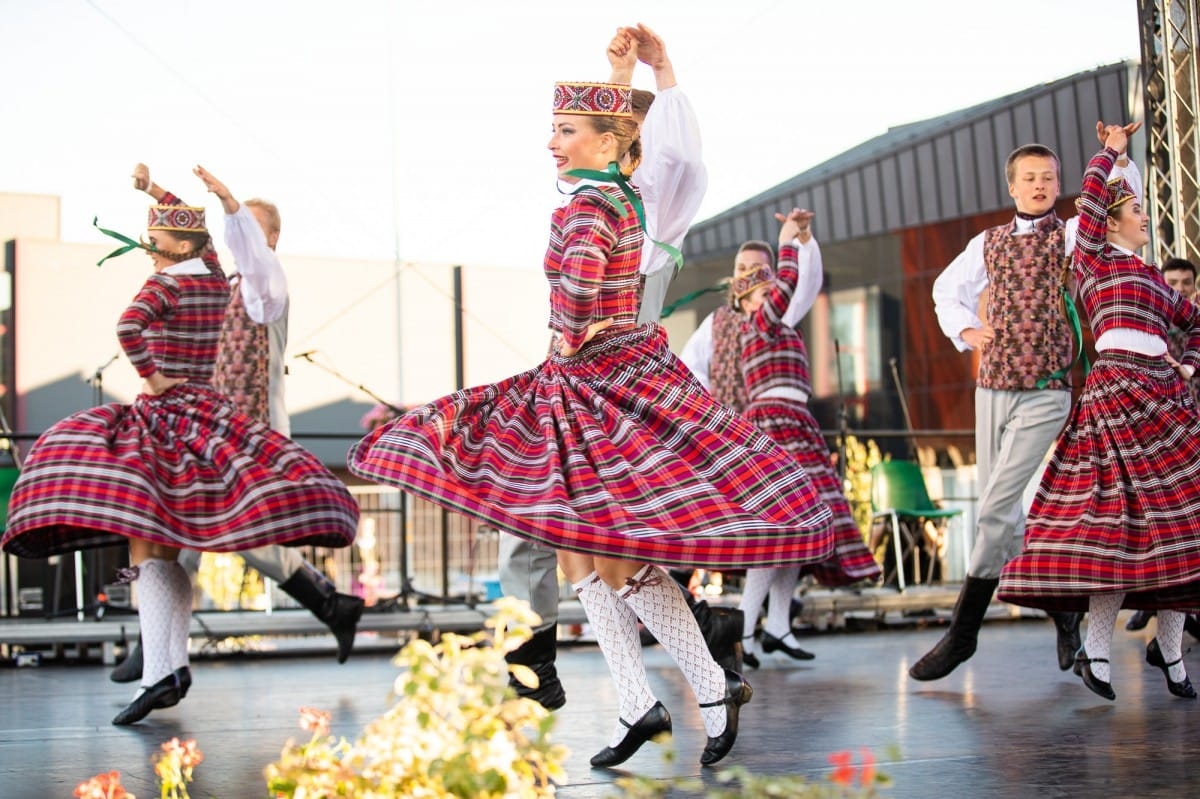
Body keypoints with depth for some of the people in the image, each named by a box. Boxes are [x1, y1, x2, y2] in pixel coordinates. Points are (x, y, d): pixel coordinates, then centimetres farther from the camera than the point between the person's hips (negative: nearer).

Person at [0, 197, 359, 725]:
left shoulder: (163, 284, -9)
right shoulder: (218, 284, 11)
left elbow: (129, 326, -30)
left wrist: (150, 376, -16)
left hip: (162, 416, -7)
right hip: (208, 416, 7)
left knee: (146, 550, -12)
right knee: (170, 552, 13)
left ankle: (159, 671, -23)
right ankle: (173, 665, 14)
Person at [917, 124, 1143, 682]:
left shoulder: (1071, 236, 2)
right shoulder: (988, 243, 12)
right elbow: (947, 290, 25)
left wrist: (1119, 160, -25)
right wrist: (965, 330, 9)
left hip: (1045, 391, -5)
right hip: (992, 385, 5)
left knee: (996, 507, -11)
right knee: (999, 510, 6)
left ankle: (962, 630, -3)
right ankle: (1061, 609, 22)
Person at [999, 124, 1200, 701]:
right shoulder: (1094, 258, 8)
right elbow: (1091, 198, -6)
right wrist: (1110, 151, 7)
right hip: (1117, 390, -6)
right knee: (1121, 515, -12)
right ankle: (1096, 652, -7)